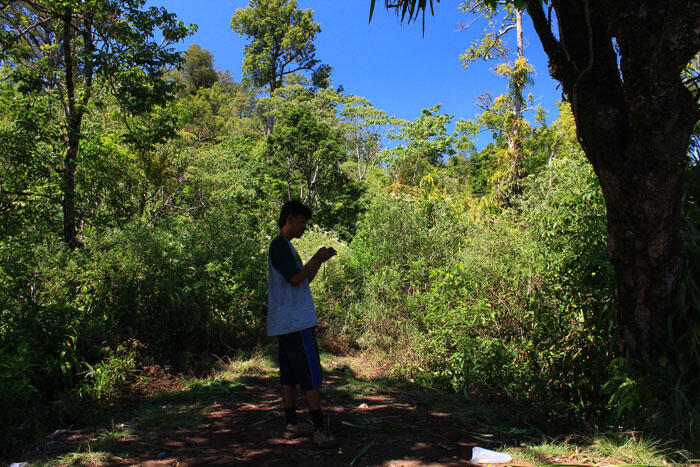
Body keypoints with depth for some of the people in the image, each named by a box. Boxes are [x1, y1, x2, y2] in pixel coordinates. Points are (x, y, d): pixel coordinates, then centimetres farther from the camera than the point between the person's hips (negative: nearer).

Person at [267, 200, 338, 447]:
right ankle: (318, 427, -8)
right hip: (296, 322, -10)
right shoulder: (280, 245, -10)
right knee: (311, 373, -9)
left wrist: (319, 260, 12)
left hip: (286, 323, 10)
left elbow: (305, 280, 23)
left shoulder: (284, 246, 21)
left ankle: (292, 423, 19)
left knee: (290, 374, 12)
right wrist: (317, 258, -8)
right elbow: (295, 278, -18)